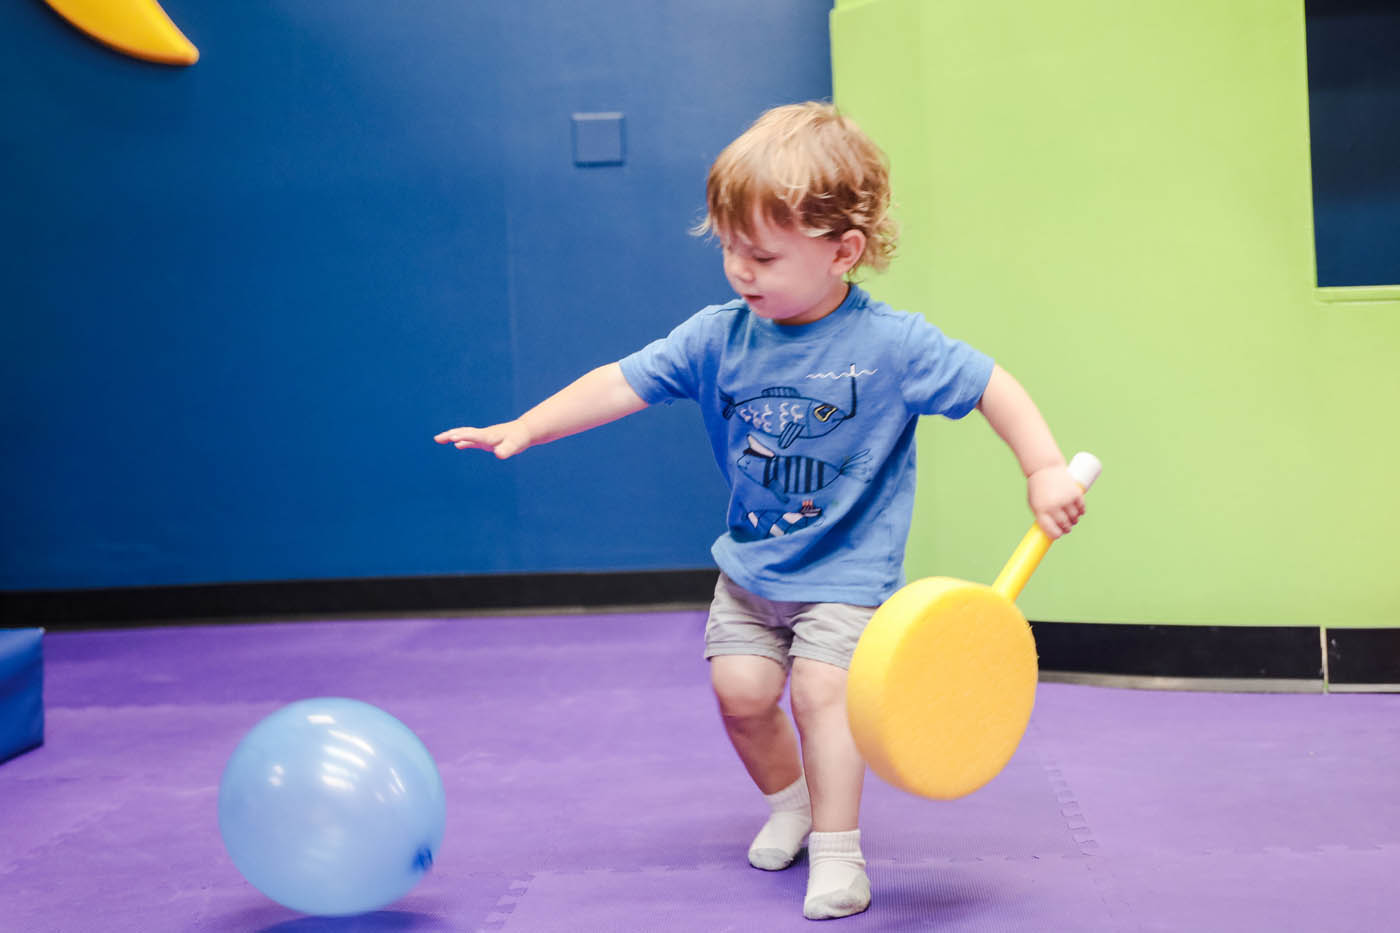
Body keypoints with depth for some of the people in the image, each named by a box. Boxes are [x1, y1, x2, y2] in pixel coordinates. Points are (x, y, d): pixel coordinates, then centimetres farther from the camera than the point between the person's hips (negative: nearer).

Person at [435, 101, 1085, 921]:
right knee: (740, 690, 1)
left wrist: (1044, 469, -19)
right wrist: (525, 428, -10)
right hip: (751, 563, 5)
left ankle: (837, 852, -2)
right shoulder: (718, 337, -8)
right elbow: (622, 383, -5)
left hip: (847, 570, -4)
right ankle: (789, 802, 29)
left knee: (820, 689, -17)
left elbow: (992, 385, -12)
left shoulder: (892, 344, -18)